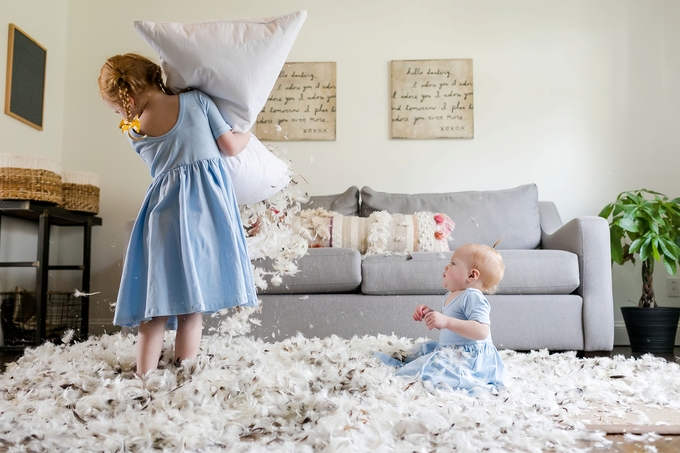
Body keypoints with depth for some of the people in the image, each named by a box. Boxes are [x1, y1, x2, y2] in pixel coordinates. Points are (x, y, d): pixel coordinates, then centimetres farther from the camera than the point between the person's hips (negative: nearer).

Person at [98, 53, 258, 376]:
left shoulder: (134, 132, 6)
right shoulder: (196, 100, 1)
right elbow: (230, 147, 2)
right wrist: (248, 133, 21)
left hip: (164, 208, 1)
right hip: (207, 204, -1)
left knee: (155, 303, 9)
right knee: (192, 306, 4)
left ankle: (144, 380, 11)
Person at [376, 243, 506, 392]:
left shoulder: (473, 297, -18)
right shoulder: (451, 295, 13)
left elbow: (482, 331, -32)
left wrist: (446, 321, -37)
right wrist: (429, 314, 8)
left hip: (470, 356, -11)